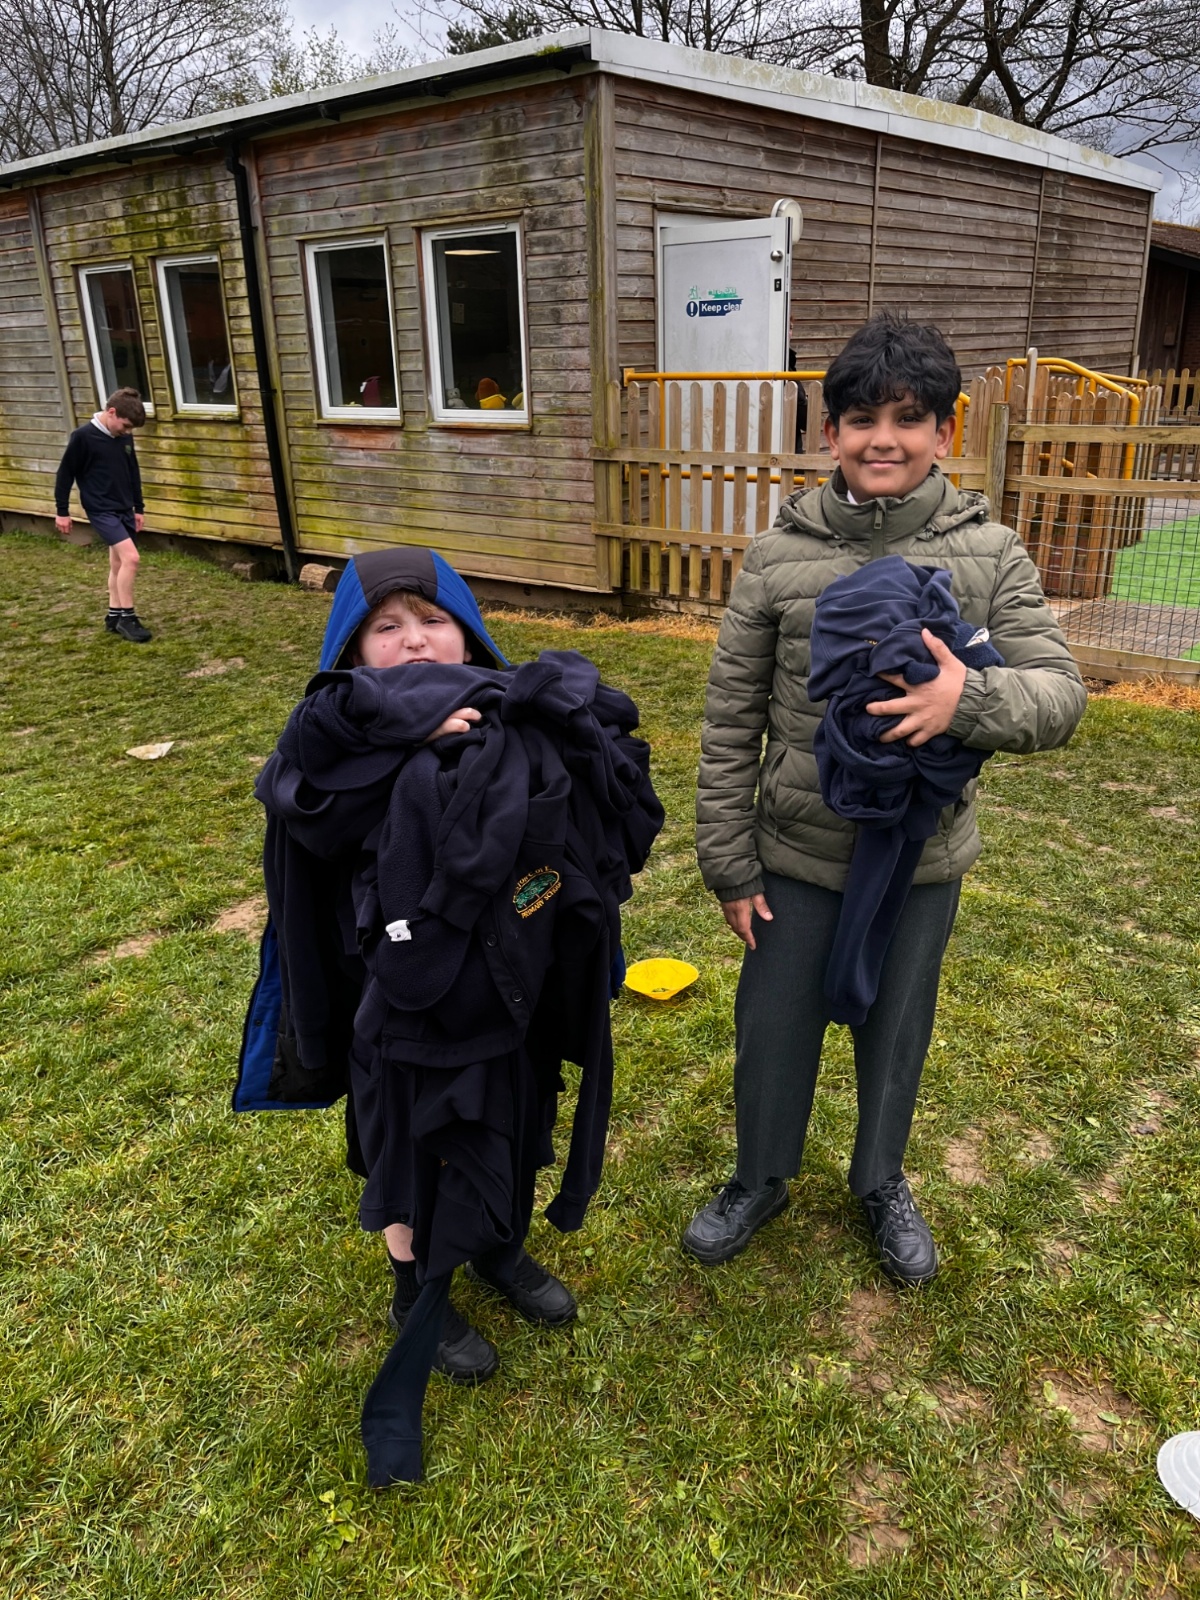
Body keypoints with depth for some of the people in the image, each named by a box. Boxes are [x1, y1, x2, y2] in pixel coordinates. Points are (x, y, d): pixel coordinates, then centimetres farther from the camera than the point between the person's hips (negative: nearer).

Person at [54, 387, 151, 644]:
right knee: (130, 557, -18)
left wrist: (139, 508, 19)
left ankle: (114, 615, 23)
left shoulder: (124, 437, 4)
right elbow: (65, 474, -8)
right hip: (101, 511, -7)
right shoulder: (83, 437, -15)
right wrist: (62, 511, -5)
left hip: (124, 509, 7)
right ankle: (126, 617, -8)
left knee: (118, 562, 12)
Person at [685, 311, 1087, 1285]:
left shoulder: (990, 554, -8)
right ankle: (761, 1180, 43)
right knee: (775, 1026, 14)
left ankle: (882, 1185, 47)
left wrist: (971, 696, -32)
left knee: (897, 1030, 19)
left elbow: (1061, 693, -9)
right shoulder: (779, 556, -8)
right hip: (795, 855, 0)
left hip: (923, 859, 1)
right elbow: (731, 722, -5)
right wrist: (730, 862, -3)